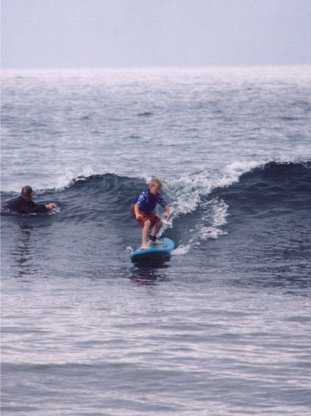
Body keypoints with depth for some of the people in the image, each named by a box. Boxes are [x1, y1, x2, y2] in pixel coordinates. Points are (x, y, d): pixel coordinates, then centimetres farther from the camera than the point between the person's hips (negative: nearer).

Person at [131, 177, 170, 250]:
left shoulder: (157, 196, -12)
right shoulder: (144, 195, -32)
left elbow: (165, 205, -8)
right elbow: (137, 204, -41)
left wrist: (168, 212, -29)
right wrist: (137, 214, -60)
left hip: (147, 211, 8)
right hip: (137, 210, -8)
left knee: (159, 222, 11)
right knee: (147, 222, -31)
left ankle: (152, 239, 33)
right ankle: (144, 244, -38)